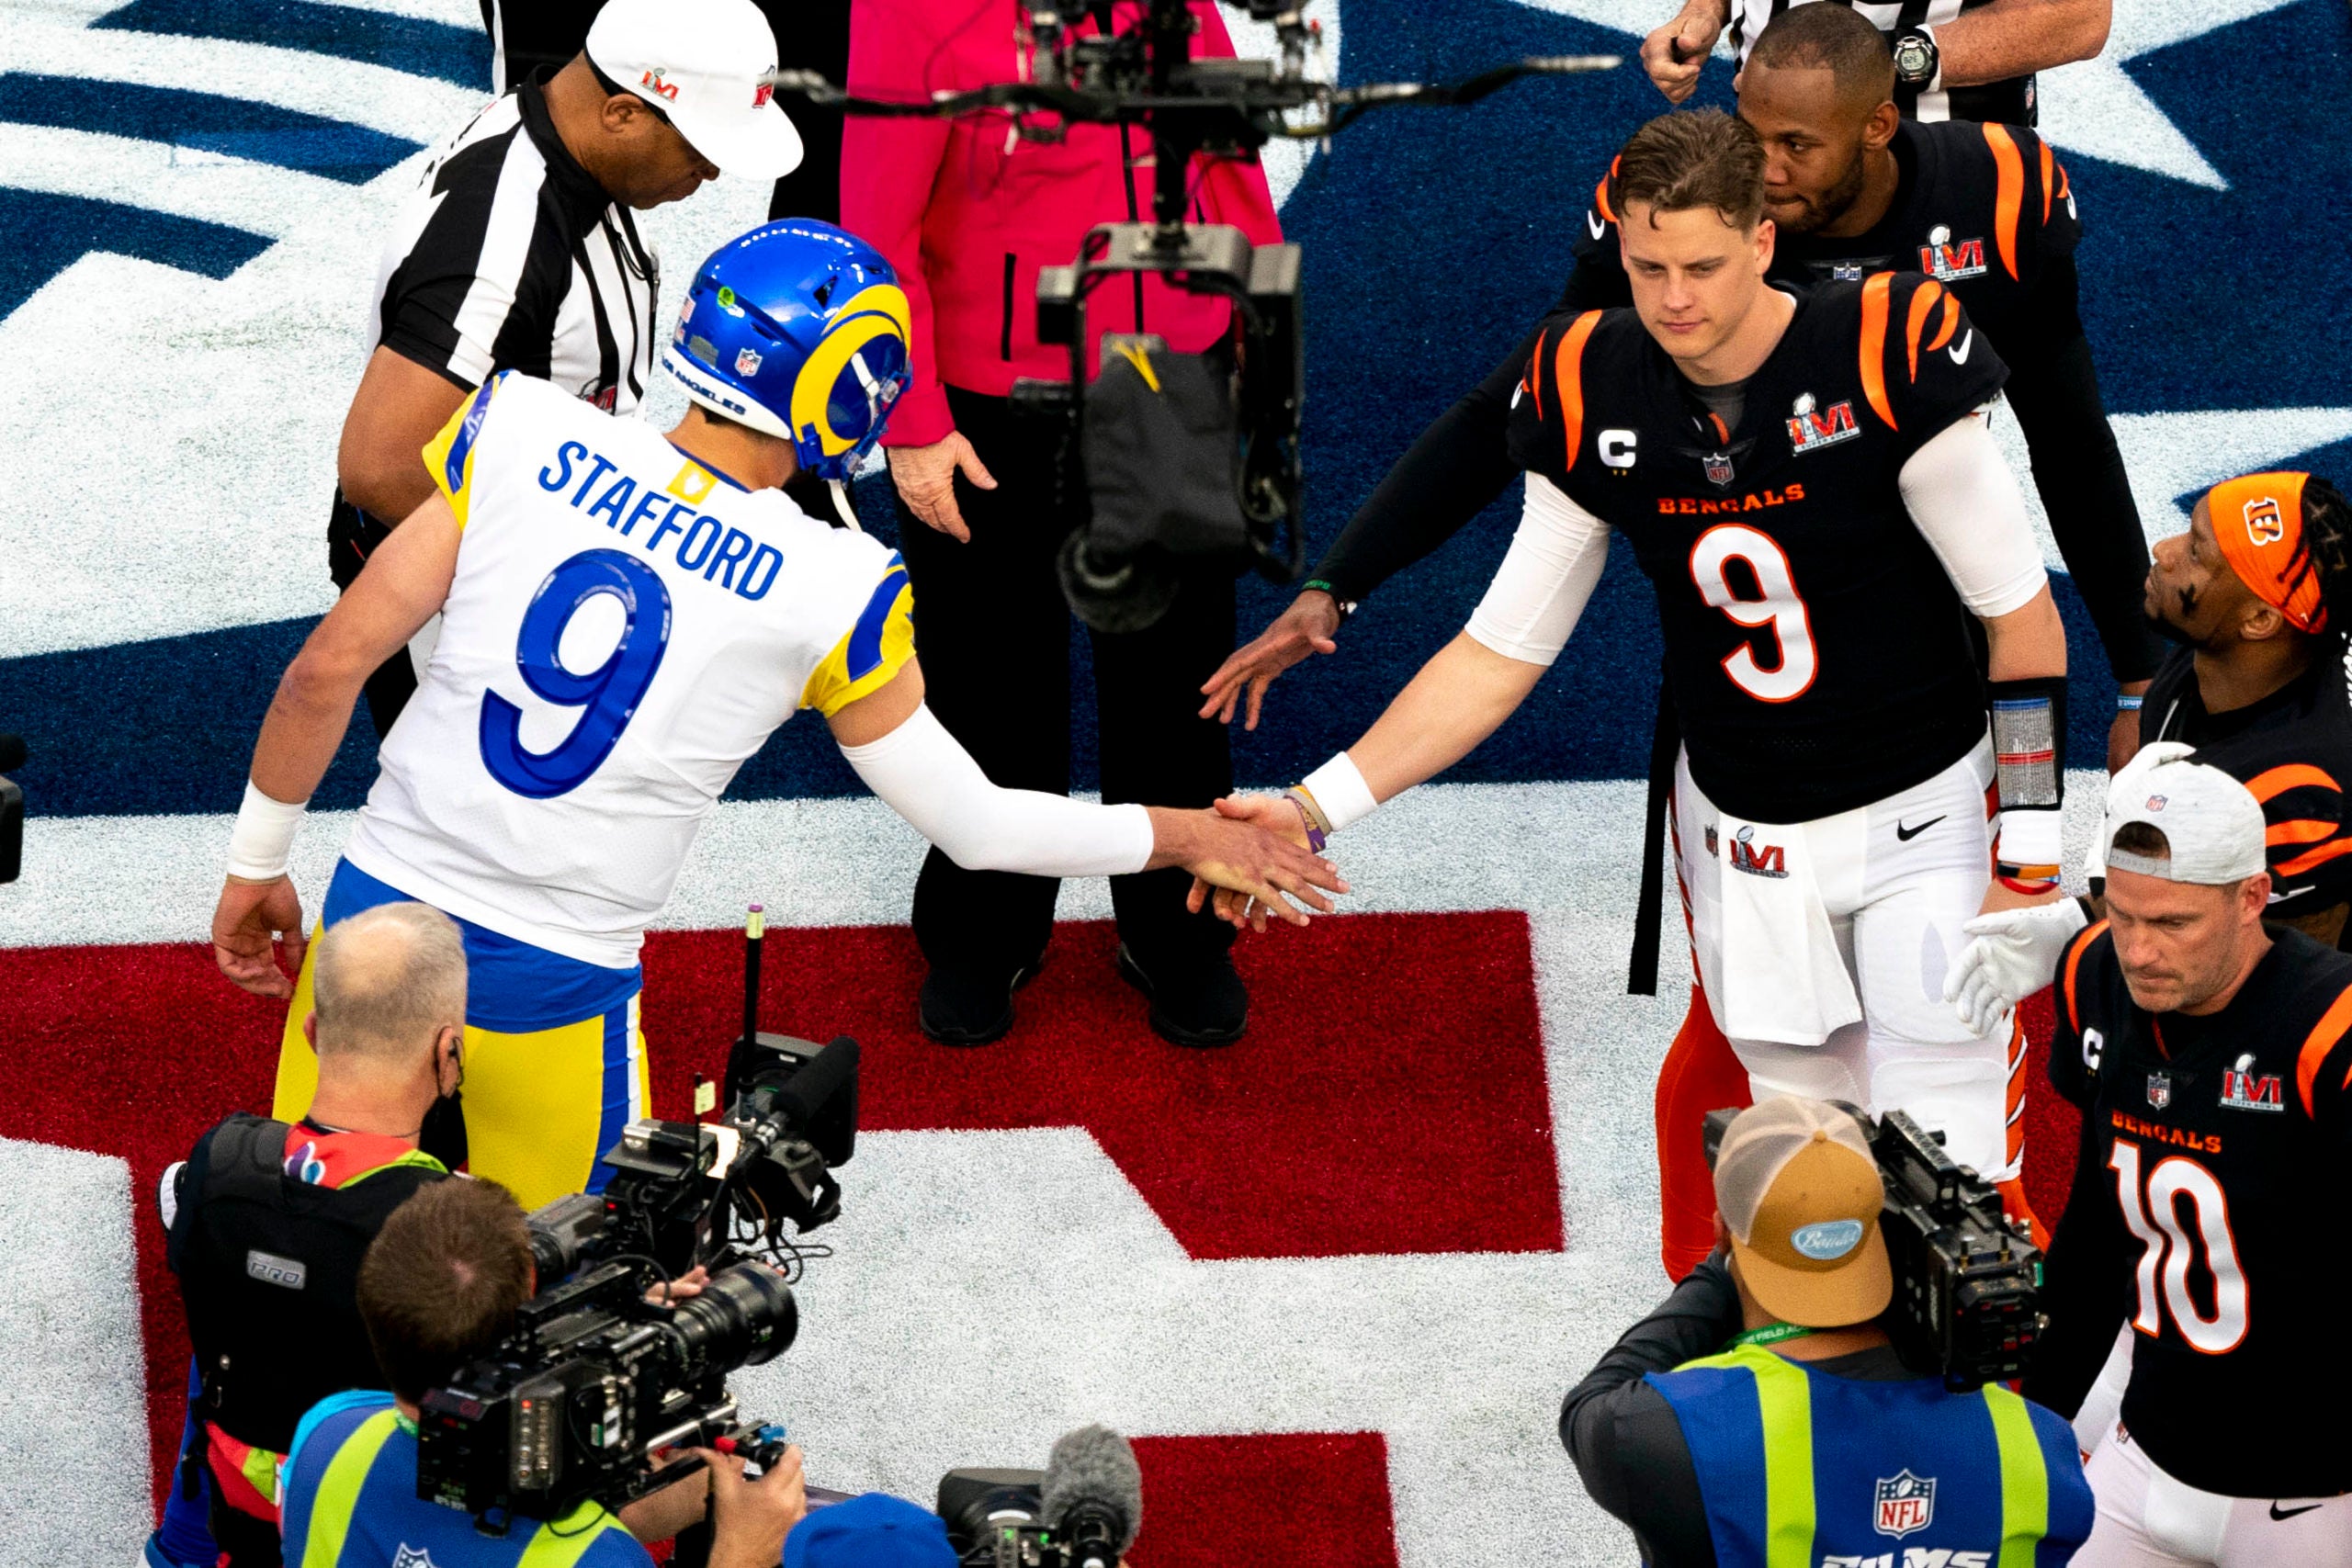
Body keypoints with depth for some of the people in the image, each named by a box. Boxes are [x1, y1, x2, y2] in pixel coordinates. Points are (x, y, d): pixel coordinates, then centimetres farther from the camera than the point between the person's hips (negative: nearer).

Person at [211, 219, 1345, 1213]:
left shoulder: (523, 434, -8)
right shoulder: (831, 592, -12)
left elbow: (331, 667, -7)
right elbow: (971, 824, 0)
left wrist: (258, 864, 6)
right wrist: (1185, 838, 14)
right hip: (557, 980, -2)